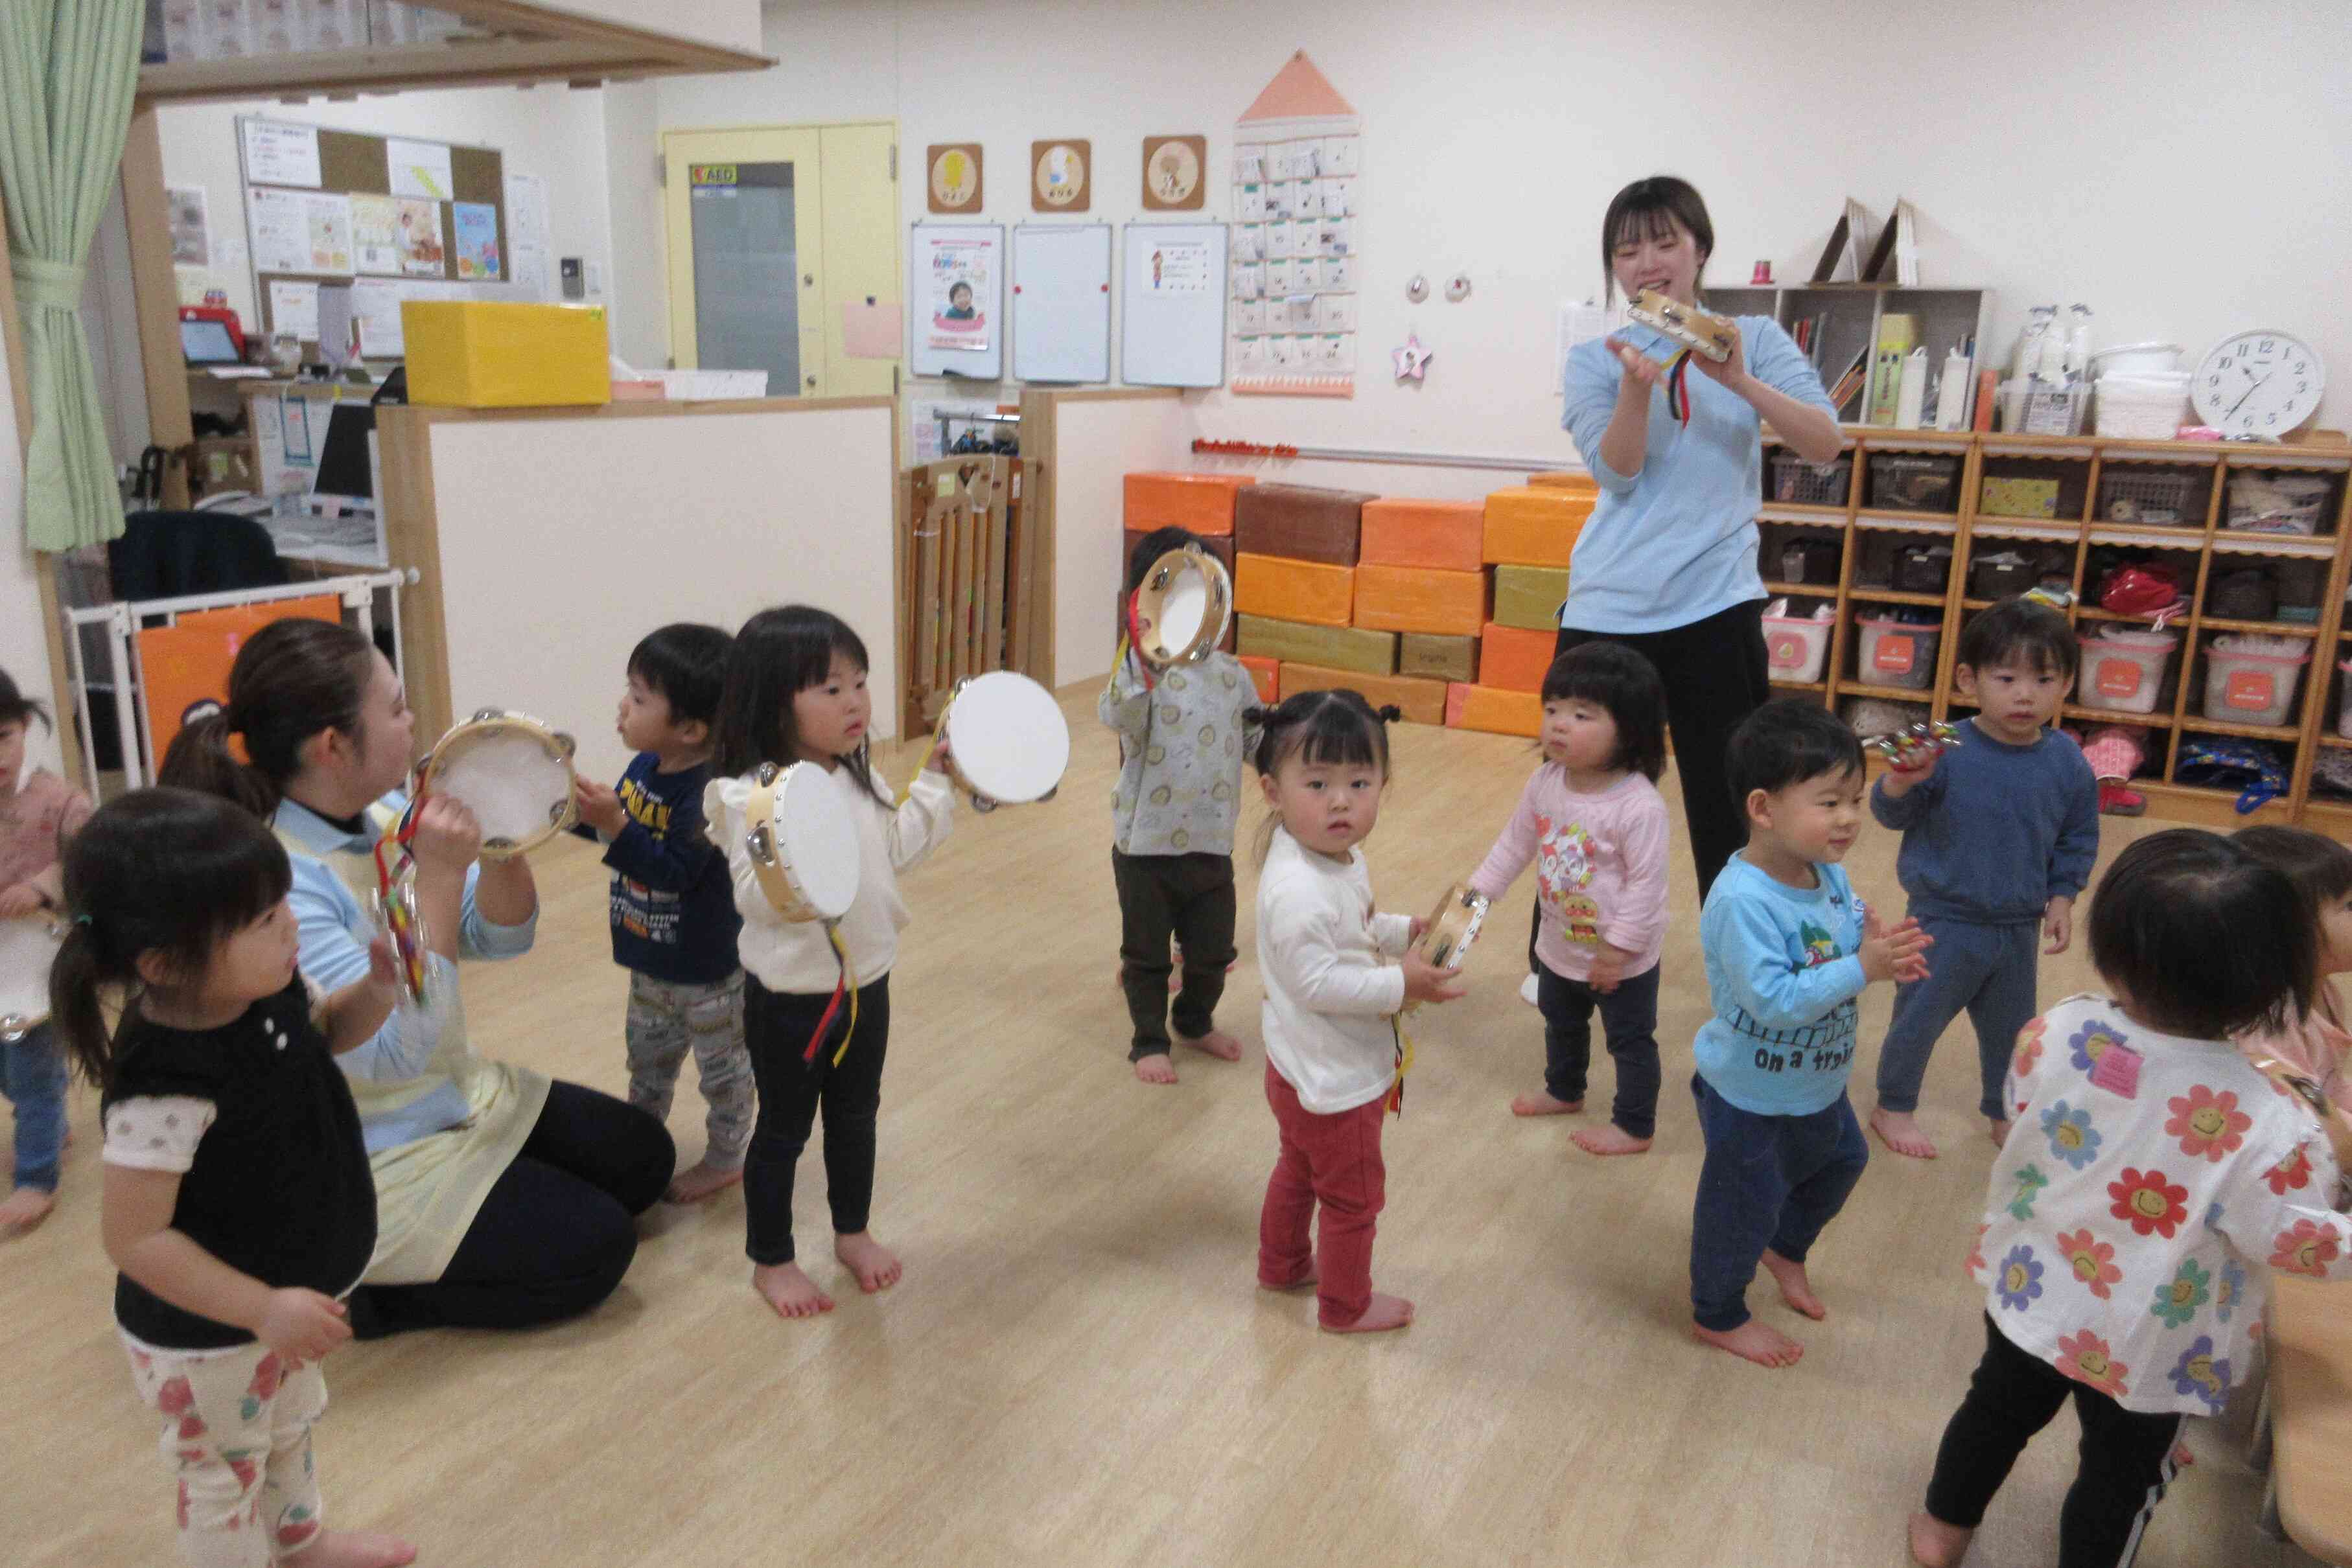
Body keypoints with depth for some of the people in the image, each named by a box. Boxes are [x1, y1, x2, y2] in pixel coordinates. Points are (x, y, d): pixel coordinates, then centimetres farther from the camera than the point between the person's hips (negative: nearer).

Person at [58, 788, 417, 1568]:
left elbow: (323, 1032, 8)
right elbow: (133, 1238, -31)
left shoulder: (266, 991, -14)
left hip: (284, 1301, 9)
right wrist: (263, 1308, -30)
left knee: (290, 1424, 33)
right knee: (225, 1478, 18)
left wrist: (376, 991, -14)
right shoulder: (167, 1088, -38)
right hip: (206, 1338, -9)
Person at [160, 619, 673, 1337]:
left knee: (644, 1158, 10)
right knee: (593, 1249, -10)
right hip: (366, 1163, -8)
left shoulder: (388, 813, -6)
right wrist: (438, 873, -32)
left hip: (458, 1099, 8)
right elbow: (397, 1048, -32)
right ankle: (344, 1288, 3)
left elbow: (502, 937, 2)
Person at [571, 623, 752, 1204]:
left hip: (707, 965, -9)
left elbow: (674, 872, -32)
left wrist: (613, 824, -38)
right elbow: (618, 832, 10)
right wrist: (582, 810, -7)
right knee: (648, 1056, 26)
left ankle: (725, 1159, 32)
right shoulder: (646, 766, -5)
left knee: (721, 1063, 14)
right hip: (651, 957, 9)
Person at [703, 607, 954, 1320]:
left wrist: (935, 782, 7)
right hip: (789, 994, -6)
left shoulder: (861, 777, -1)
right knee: (784, 1128, 11)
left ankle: (853, 1232, 43)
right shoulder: (749, 796, -24)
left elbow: (898, 846, 11)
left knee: (856, 1114, 22)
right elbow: (757, 900, -28)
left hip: (866, 979, 7)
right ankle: (771, 1260, 31)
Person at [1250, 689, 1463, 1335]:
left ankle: (1282, 1265, 53)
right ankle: (1346, 1304, 35)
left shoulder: (1339, 856, -3)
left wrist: (1404, 931, 3)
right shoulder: (1298, 889, -34)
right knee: (1353, 1197, 13)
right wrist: (1401, 984, -30)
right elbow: (1315, 982, -33)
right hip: (1332, 1081, -10)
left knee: (1299, 1169, 31)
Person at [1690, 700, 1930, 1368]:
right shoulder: (1742, 901, -35)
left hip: (1817, 1084, 9)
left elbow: (1849, 945, 6)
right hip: (1752, 1099, -9)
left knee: (1839, 1163, 32)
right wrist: (1862, 969, -37)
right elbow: (1773, 999, -37)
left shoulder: (1831, 875, -8)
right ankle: (1718, 1315, 37)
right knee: (1743, 1207, 12)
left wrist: (1885, 951, -16)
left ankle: (1786, 1249, 59)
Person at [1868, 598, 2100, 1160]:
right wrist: (1900, 784, -33)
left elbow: (2078, 840, 7)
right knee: (1919, 1020, 10)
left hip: (2019, 929, 4)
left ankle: (2004, 1112, 44)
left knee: (2012, 1029, 21)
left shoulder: (2068, 764, -7)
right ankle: (1893, 1108, 32)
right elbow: (1891, 816, -13)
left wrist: (2062, 898, -2)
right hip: (1945, 922, -4)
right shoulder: (1946, 753, -21)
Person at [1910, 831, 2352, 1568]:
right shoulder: (2264, 1125, -35)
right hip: (2143, 1346, -4)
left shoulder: (2057, 1031, -24)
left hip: (2027, 1291, 4)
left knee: (2001, 1407, 30)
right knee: (2122, 1471, 25)